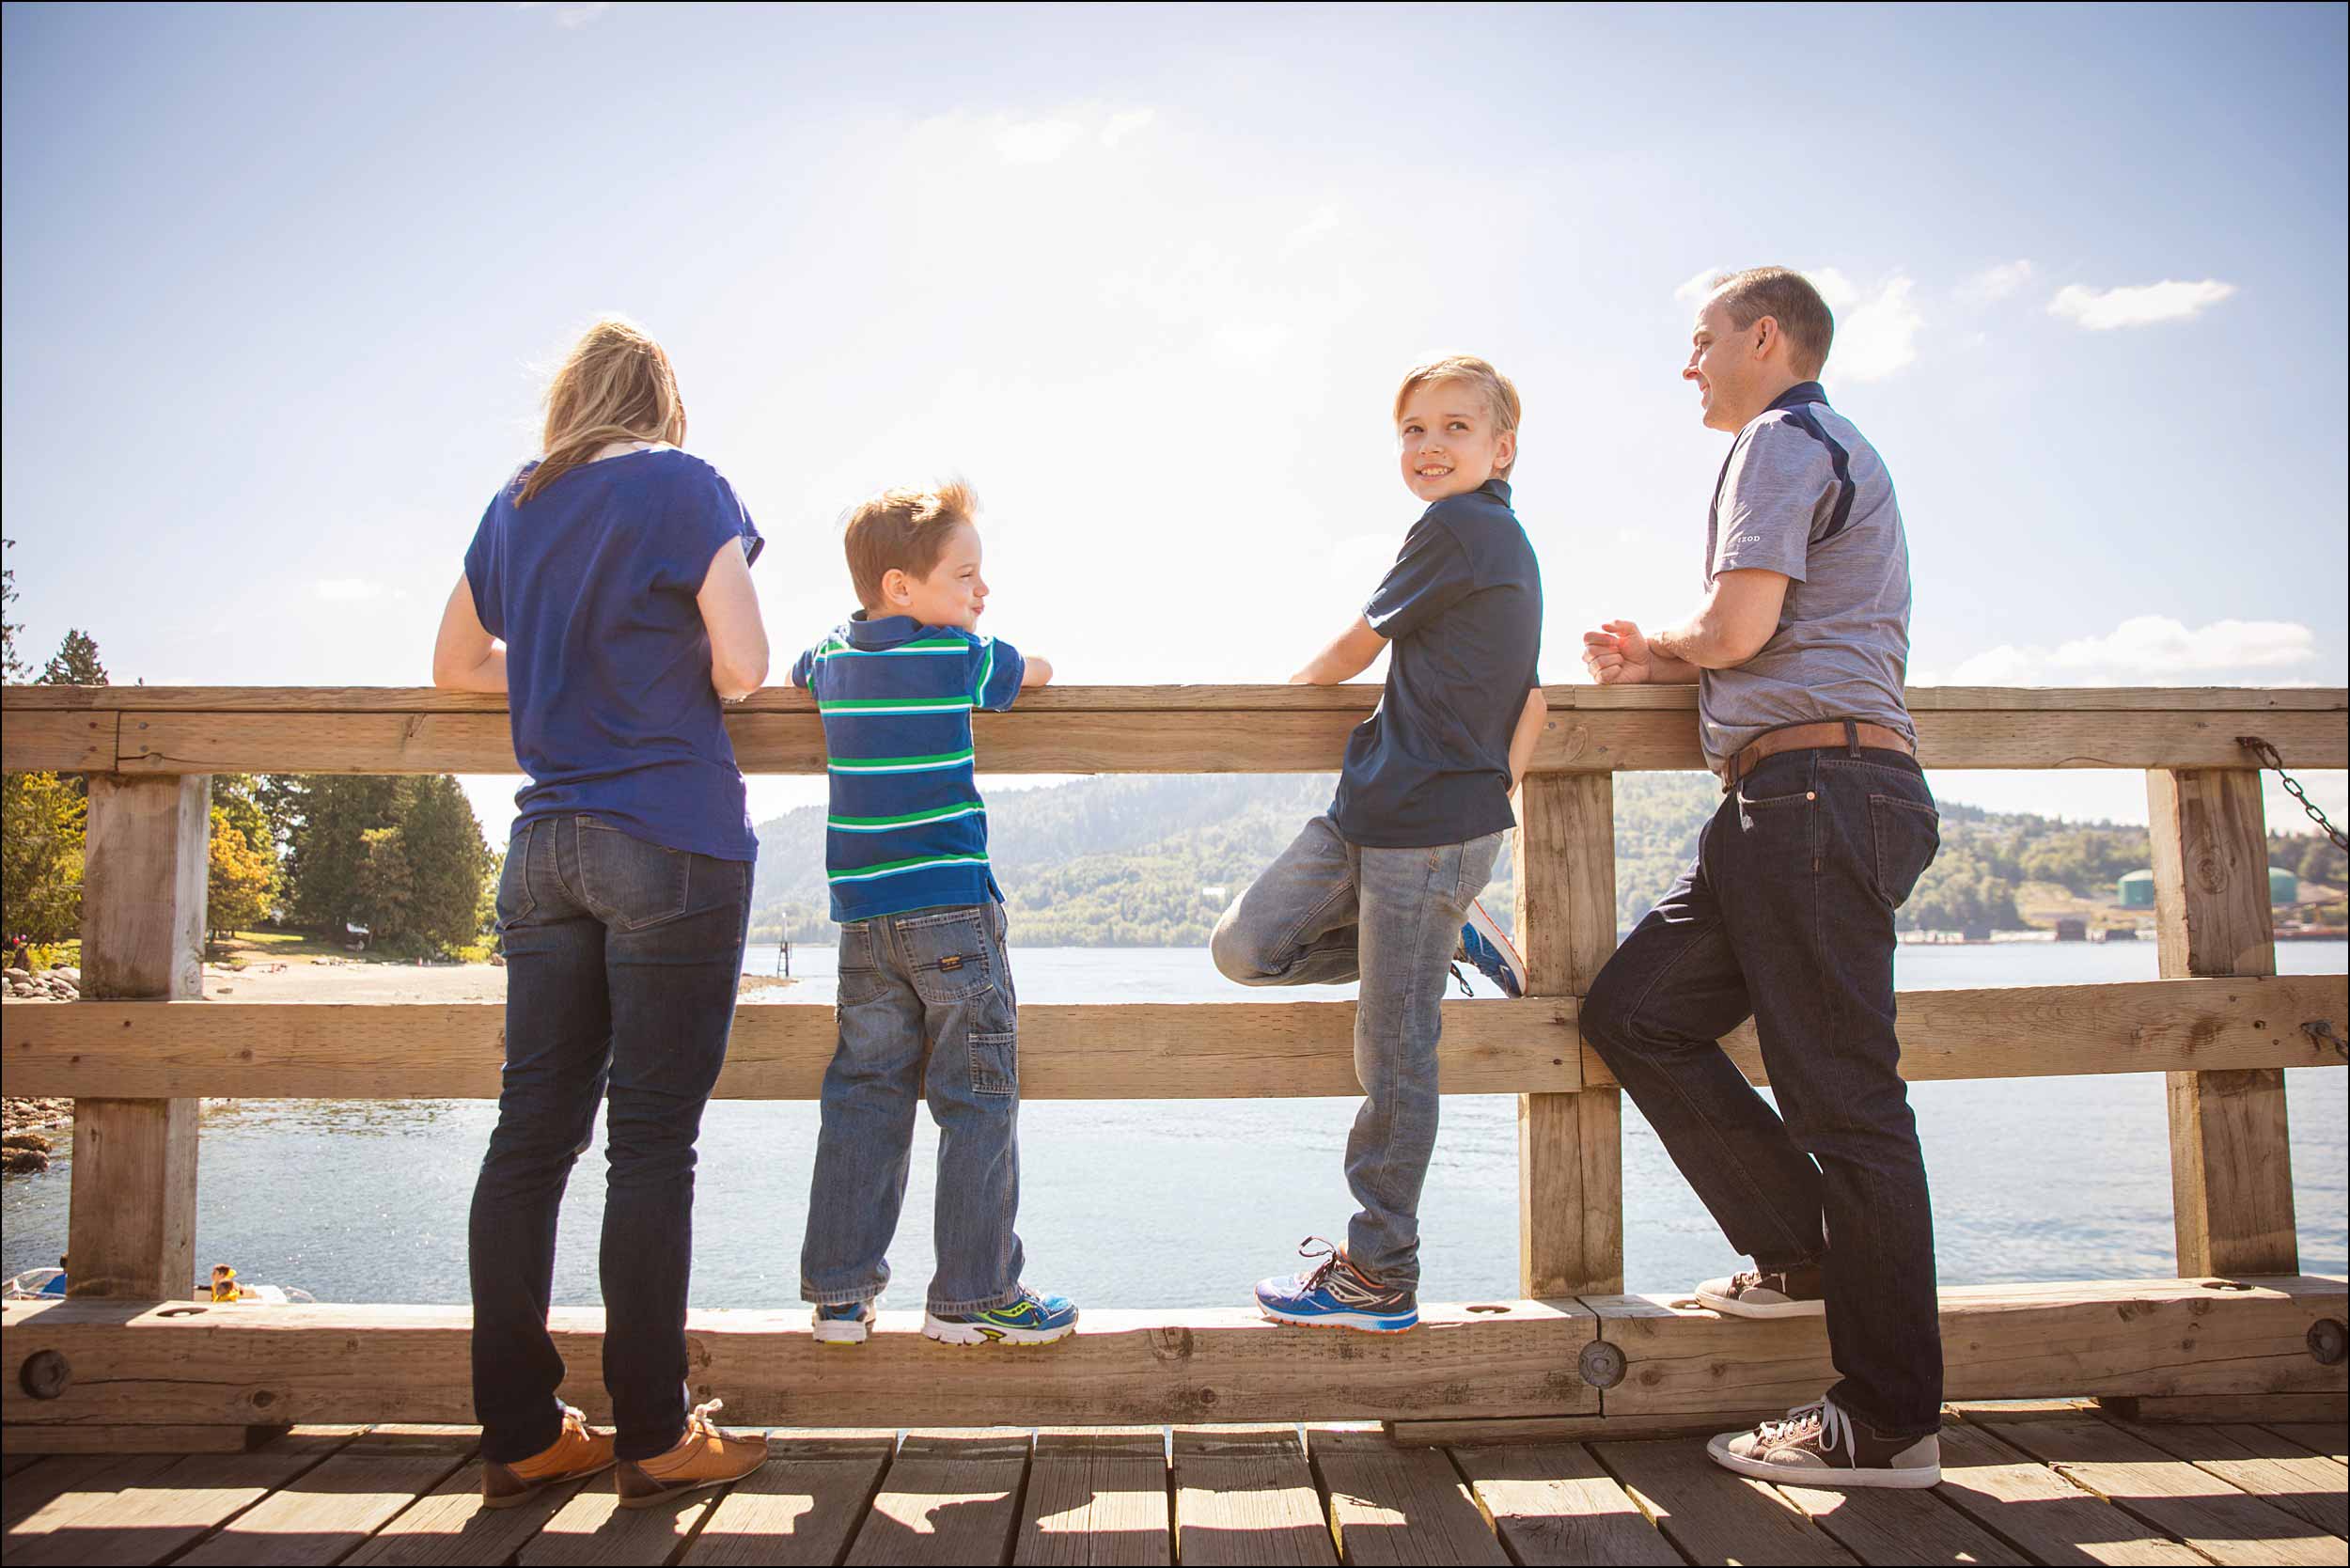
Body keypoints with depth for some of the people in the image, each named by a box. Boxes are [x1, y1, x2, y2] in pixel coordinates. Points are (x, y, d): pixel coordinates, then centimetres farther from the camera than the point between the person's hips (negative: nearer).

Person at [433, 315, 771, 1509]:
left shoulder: (515, 505, 16)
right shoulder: (684, 487, -2)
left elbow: (456, 663, 26)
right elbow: (741, 666, -10)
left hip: (545, 845, 6)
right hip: (672, 840, -6)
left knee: (532, 1130, 6)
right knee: (652, 1137, -2)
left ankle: (519, 1435, 13)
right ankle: (654, 1436, 6)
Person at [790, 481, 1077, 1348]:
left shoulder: (833, 655, 11)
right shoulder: (962, 656, -5)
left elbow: (798, 673, 34)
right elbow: (1037, 671, 14)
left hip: (863, 916, 6)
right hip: (951, 908, -6)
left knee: (864, 1093, 11)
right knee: (979, 1097, 2)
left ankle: (838, 1290, 15)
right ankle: (971, 1294, 7)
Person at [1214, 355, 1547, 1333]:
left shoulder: (1455, 528, -9)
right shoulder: (1512, 546, 19)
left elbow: (1357, 648, 0)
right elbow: (1529, 702, 21)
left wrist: (1294, 692, 19)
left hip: (1427, 827, -9)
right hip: (1369, 813, 9)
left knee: (1393, 1060, -2)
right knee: (1247, 947, 6)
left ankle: (1378, 1278, 9)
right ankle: (1454, 941, 15)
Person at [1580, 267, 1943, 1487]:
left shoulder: (1785, 440, -2)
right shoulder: (1836, 455, 29)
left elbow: (1740, 627, -15)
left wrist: (1661, 645, 7)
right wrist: (1660, 664, 19)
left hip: (1816, 785, -10)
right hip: (1796, 804, 10)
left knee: (1841, 1094, -7)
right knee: (1633, 1012, 8)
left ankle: (1888, 1425, 1)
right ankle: (1801, 1254, 12)